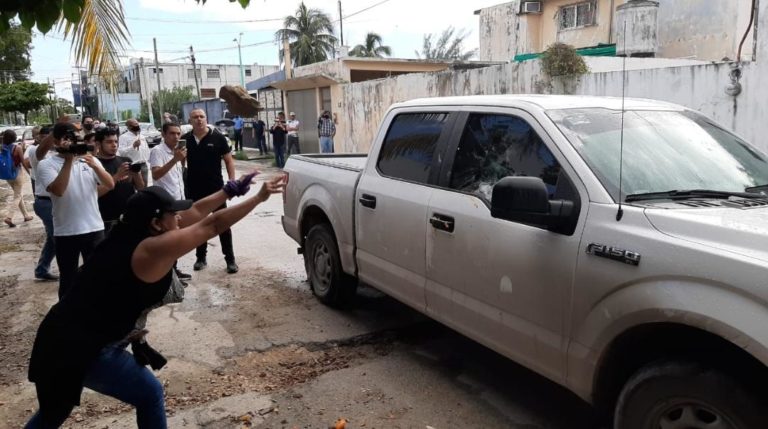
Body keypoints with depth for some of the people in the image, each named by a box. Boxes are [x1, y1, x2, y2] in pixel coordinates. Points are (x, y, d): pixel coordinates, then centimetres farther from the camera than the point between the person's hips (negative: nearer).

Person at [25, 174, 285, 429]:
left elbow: (194, 213, 10)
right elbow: (213, 225, -18)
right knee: (149, 395, 5)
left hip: (64, 337, 10)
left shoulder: (131, 232, 4)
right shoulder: (153, 249, -22)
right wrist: (259, 197, -12)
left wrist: (232, 189, 13)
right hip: (81, 348, -10)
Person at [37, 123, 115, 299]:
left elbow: (110, 185, -2)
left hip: (94, 228, 3)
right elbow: (58, 190, -20)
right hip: (65, 232, -2)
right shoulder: (46, 165, -4)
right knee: (68, 278, 10)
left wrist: (95, 166, -18)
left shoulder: (90, 159, 5)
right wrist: (68, 160, -19)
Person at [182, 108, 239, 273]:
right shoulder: (185, 140, 4)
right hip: (194, 190, 3)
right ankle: (201, 257, 24)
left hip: (216, 188, -3)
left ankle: (230, 259, 7)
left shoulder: (217, 137, -4)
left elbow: (229, 160, -2)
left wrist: (232, 182, -10)